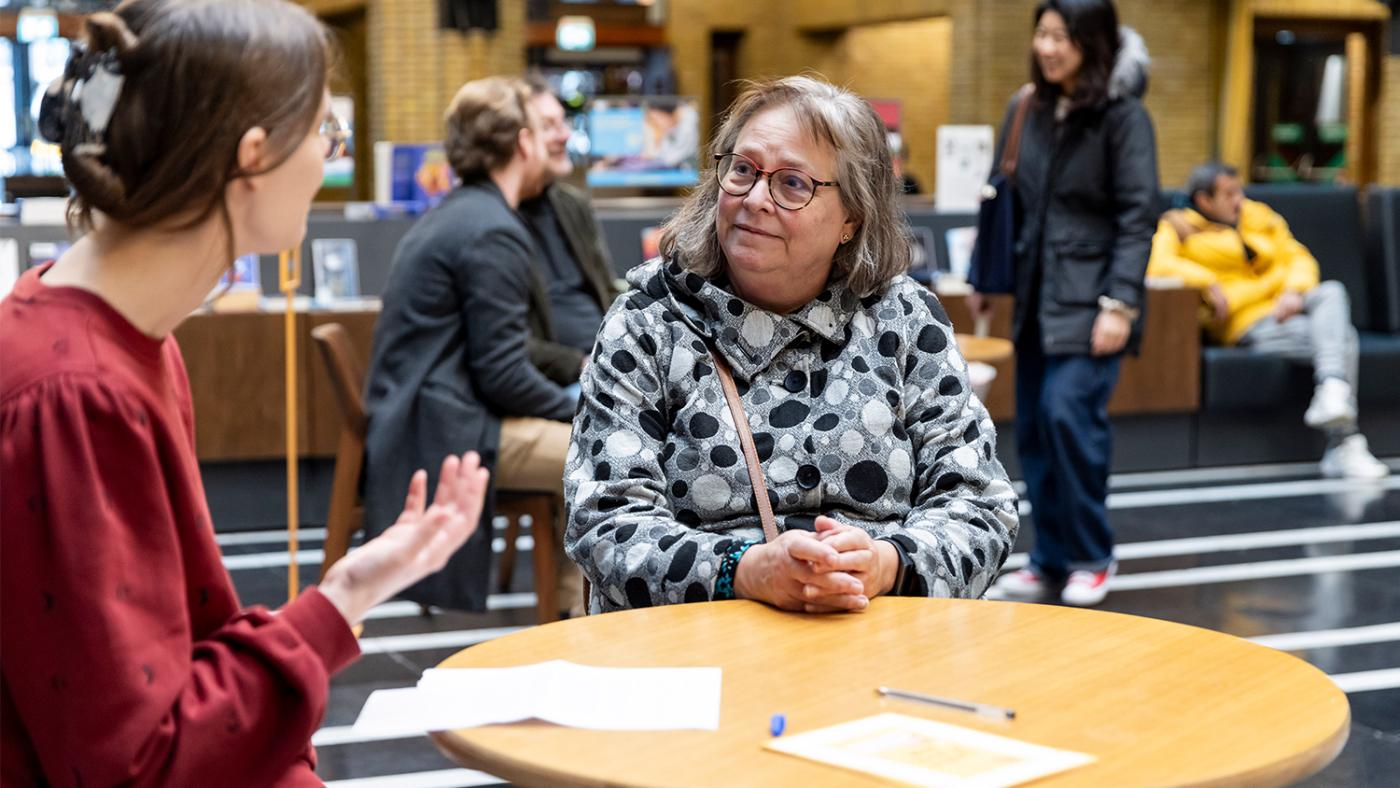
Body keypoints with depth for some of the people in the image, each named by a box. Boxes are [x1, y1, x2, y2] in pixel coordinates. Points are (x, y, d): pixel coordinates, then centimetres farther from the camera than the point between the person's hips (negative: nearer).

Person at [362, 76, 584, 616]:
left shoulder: (455, 213, 16)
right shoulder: (493, 232, -16)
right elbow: (502, 376, -19)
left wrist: (582, 372, 19)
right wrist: (578, 408, -5)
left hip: (424, 418, 11)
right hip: (451, 432, -11)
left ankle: (569, 610, 18)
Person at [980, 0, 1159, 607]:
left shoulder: (1123, 116, -7)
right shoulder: (1029, 110, 9)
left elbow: (1138, 216, -11)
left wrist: (1119, 303, -18)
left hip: (1090, 298, -6)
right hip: (1036, 295, 6)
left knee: (1069, 413, -14)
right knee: (1033, 427, 6)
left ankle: (1091, 557, 3)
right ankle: (1051, 557, 17)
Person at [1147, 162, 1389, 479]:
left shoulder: (1260, 218, 20)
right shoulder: (1180, 228, 5)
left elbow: (1297, 258, 14)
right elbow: (1157, 265, -14)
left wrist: (1295, 291, -8)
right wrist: (1208, 284, -23)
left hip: (1287, 307, 6)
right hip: (1248, 325, -6)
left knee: (1332, 292, -27)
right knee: (1341, 338, -26)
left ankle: (1331, 395, -37)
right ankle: (1345, 444, -29)